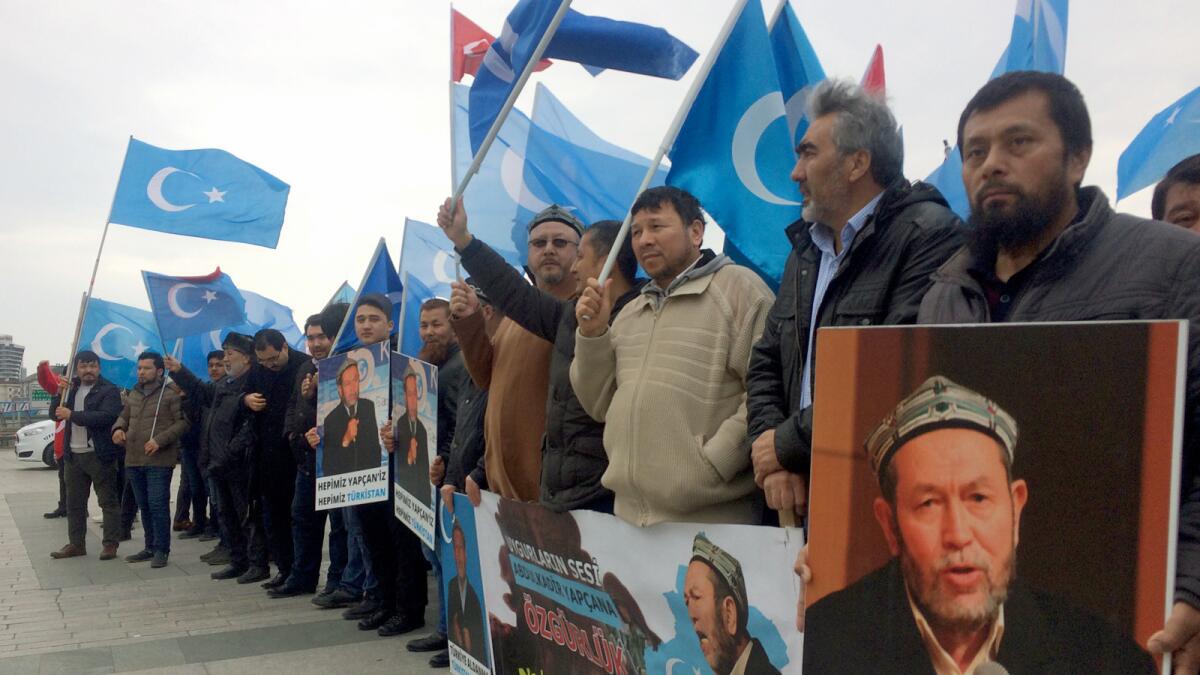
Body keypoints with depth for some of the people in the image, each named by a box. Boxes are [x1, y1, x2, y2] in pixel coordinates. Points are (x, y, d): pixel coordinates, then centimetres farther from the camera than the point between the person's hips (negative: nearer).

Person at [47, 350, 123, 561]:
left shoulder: (109, 390, -9)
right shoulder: (72, 388, 14)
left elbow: (105, 417, -23)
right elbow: (56, 414, 14)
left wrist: (72, 414, -20)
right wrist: (59, 394, -3)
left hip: (100, 455, -7)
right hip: (73, 455, 7)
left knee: (108, 501, -2)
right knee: (74, 503, 13)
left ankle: (111, 544, 3)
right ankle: (76, 544, 22)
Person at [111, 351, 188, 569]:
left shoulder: (170, 394, -7)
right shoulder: (134, 394, 14)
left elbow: (182, 422, -10)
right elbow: (124, 416, 26)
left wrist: (160, 440, -19)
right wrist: (118, 428, 3)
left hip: (159, 461, -7)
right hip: (134, 460, 7)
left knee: (158, 505, -7)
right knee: (144, 506, 15)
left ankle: (161, 550, 3)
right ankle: (150, 547, 26)